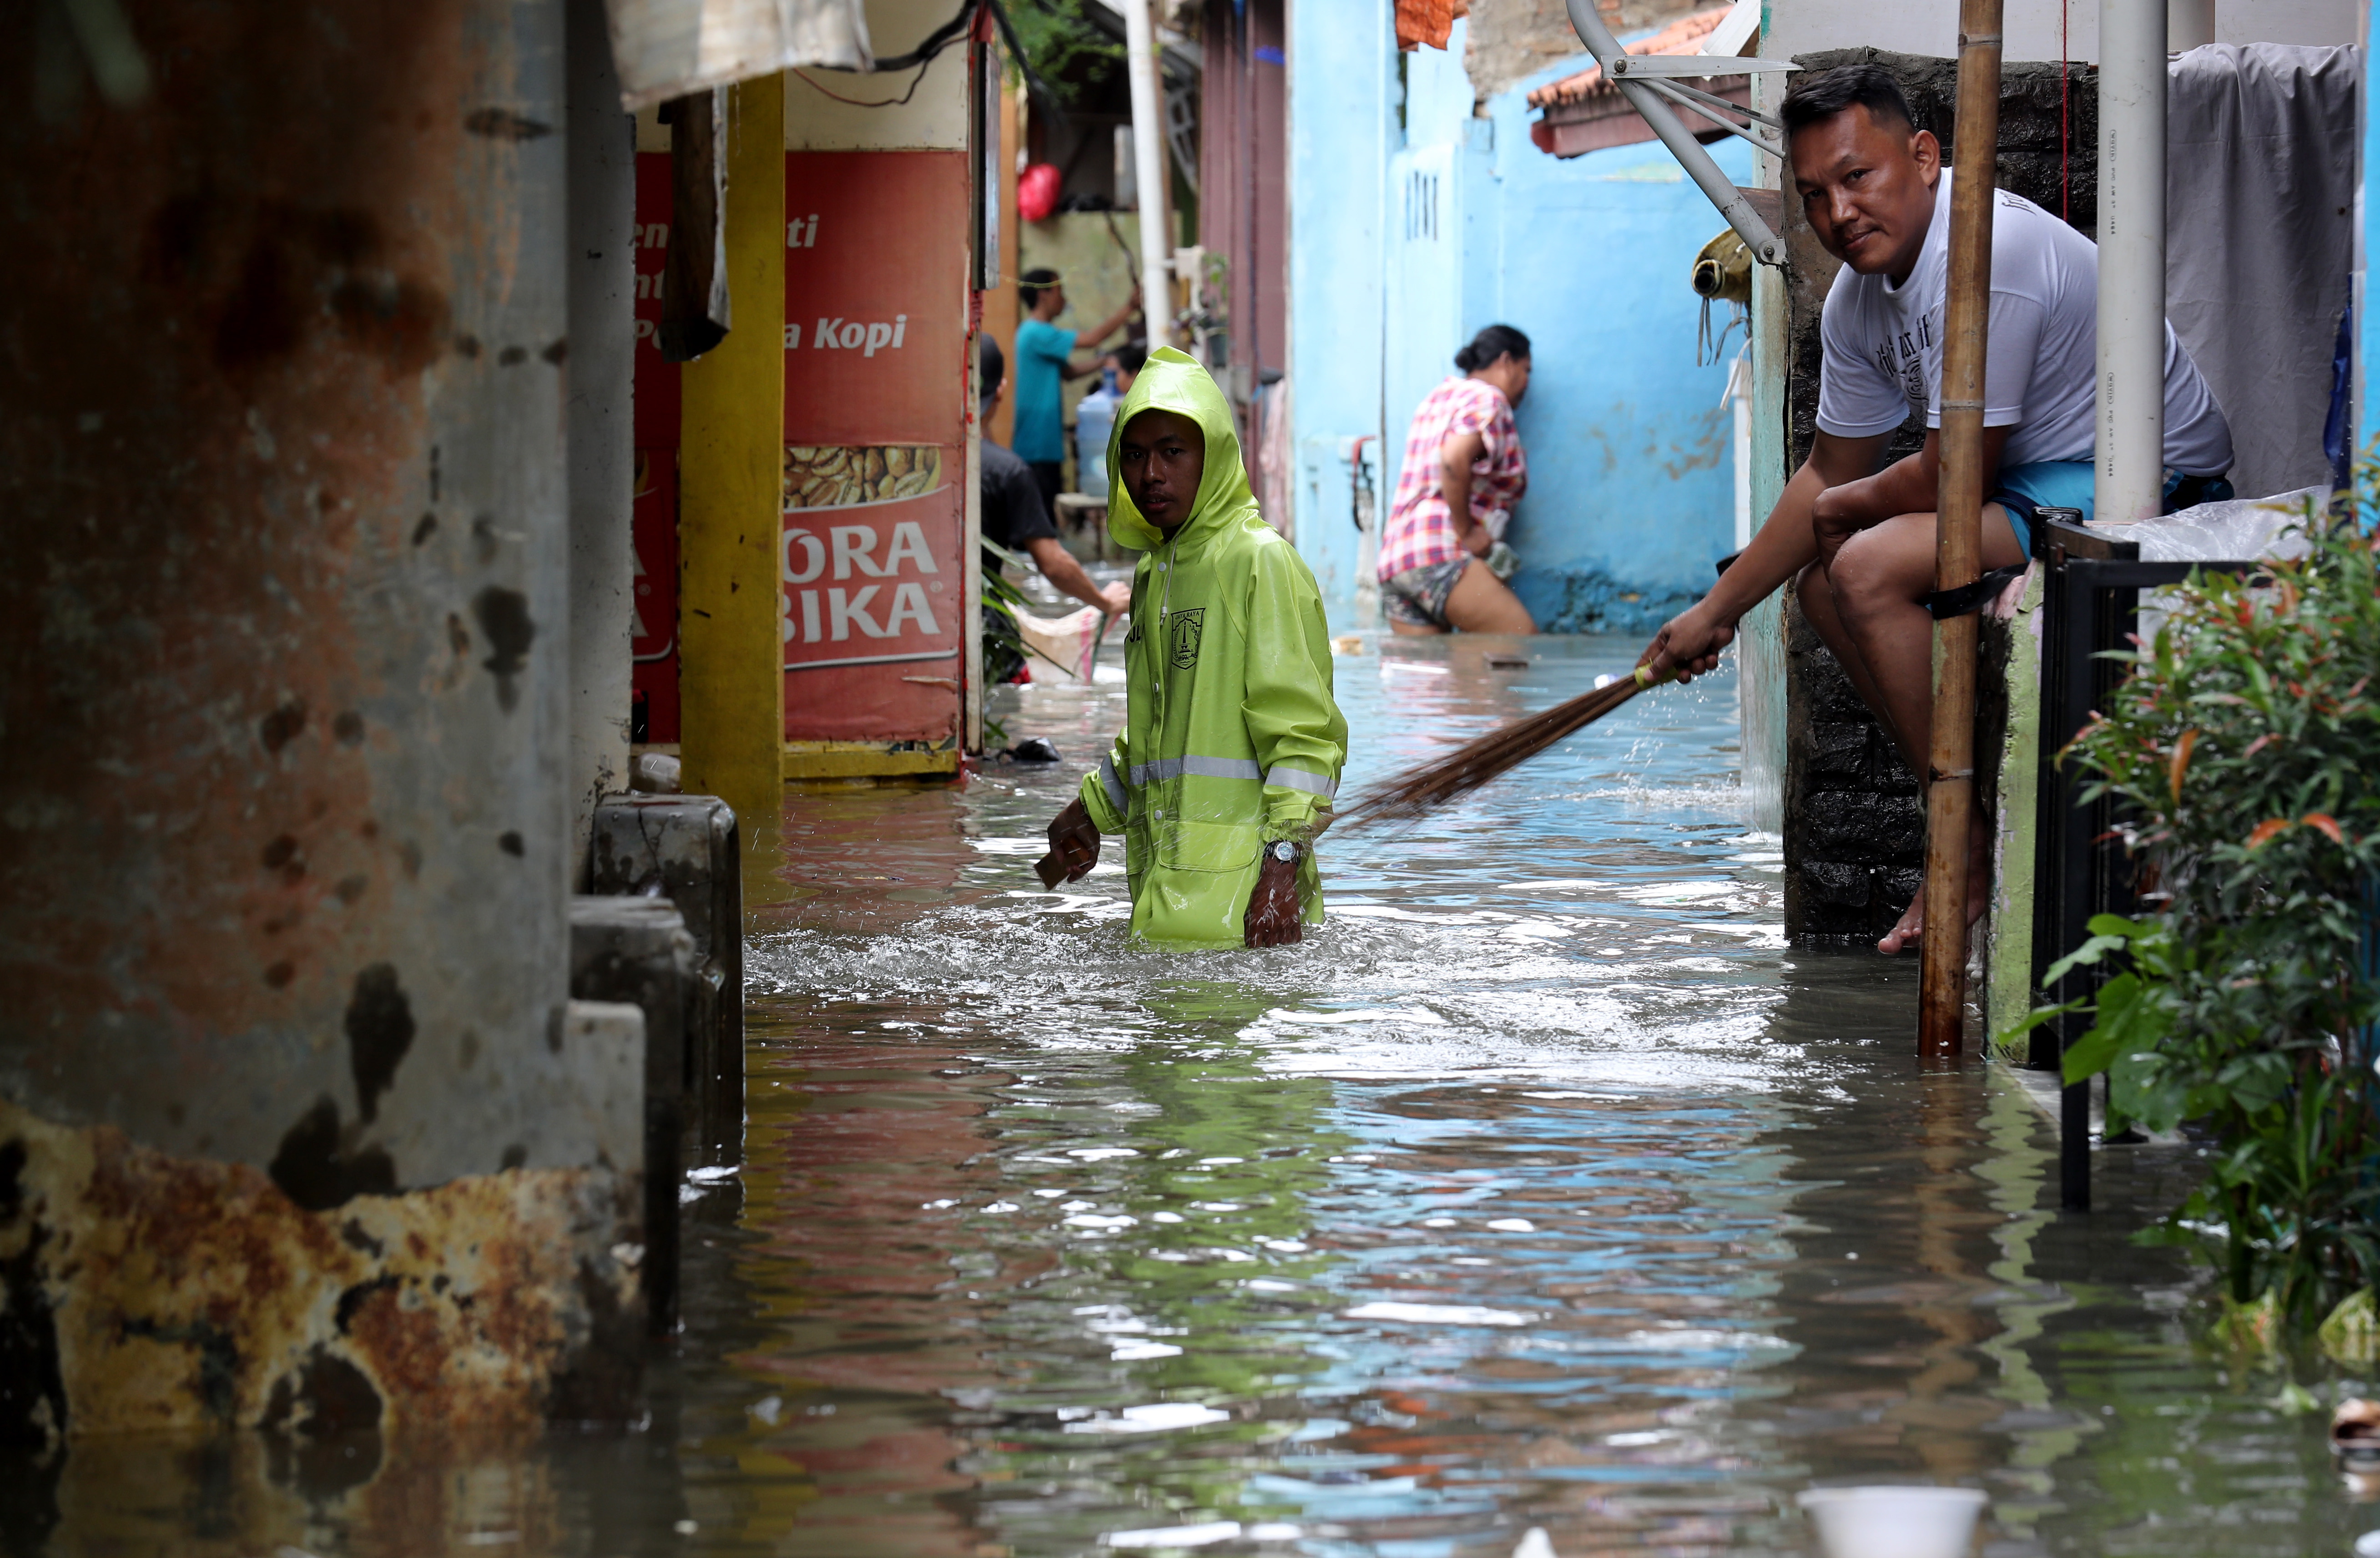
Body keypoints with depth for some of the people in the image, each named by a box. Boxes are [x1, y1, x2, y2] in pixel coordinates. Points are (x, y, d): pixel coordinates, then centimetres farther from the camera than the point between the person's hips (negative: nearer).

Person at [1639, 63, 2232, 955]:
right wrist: (1716, 612, 19)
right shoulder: (1860, 295, 4)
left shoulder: (1982, 256, -26)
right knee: (1822, 580, 11)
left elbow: (1955, 476, -22)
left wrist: (1851, 505, -2)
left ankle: (1972, 856, -12)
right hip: (2039, 481, 10)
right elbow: (1830, 474, 17)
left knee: (1871, 567, -23)